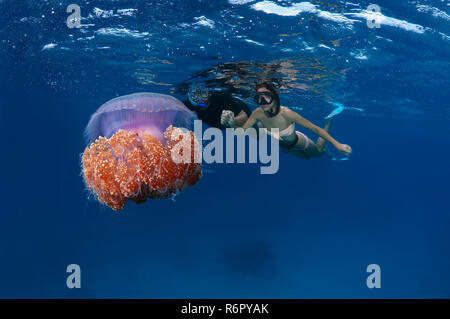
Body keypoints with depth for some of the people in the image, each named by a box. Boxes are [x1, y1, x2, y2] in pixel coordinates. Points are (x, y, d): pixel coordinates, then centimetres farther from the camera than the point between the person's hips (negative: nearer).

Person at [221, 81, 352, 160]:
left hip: (299, 143, -3)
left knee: (318, 152, 30)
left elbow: (314, 128, -38)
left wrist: (337, 144, -37)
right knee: (306, 157, 33)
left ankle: (329, 121, 48)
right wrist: (231, 123, -47)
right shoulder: (258, 114, -32)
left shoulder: (286, 114, -45)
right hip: (282, 145, 4)